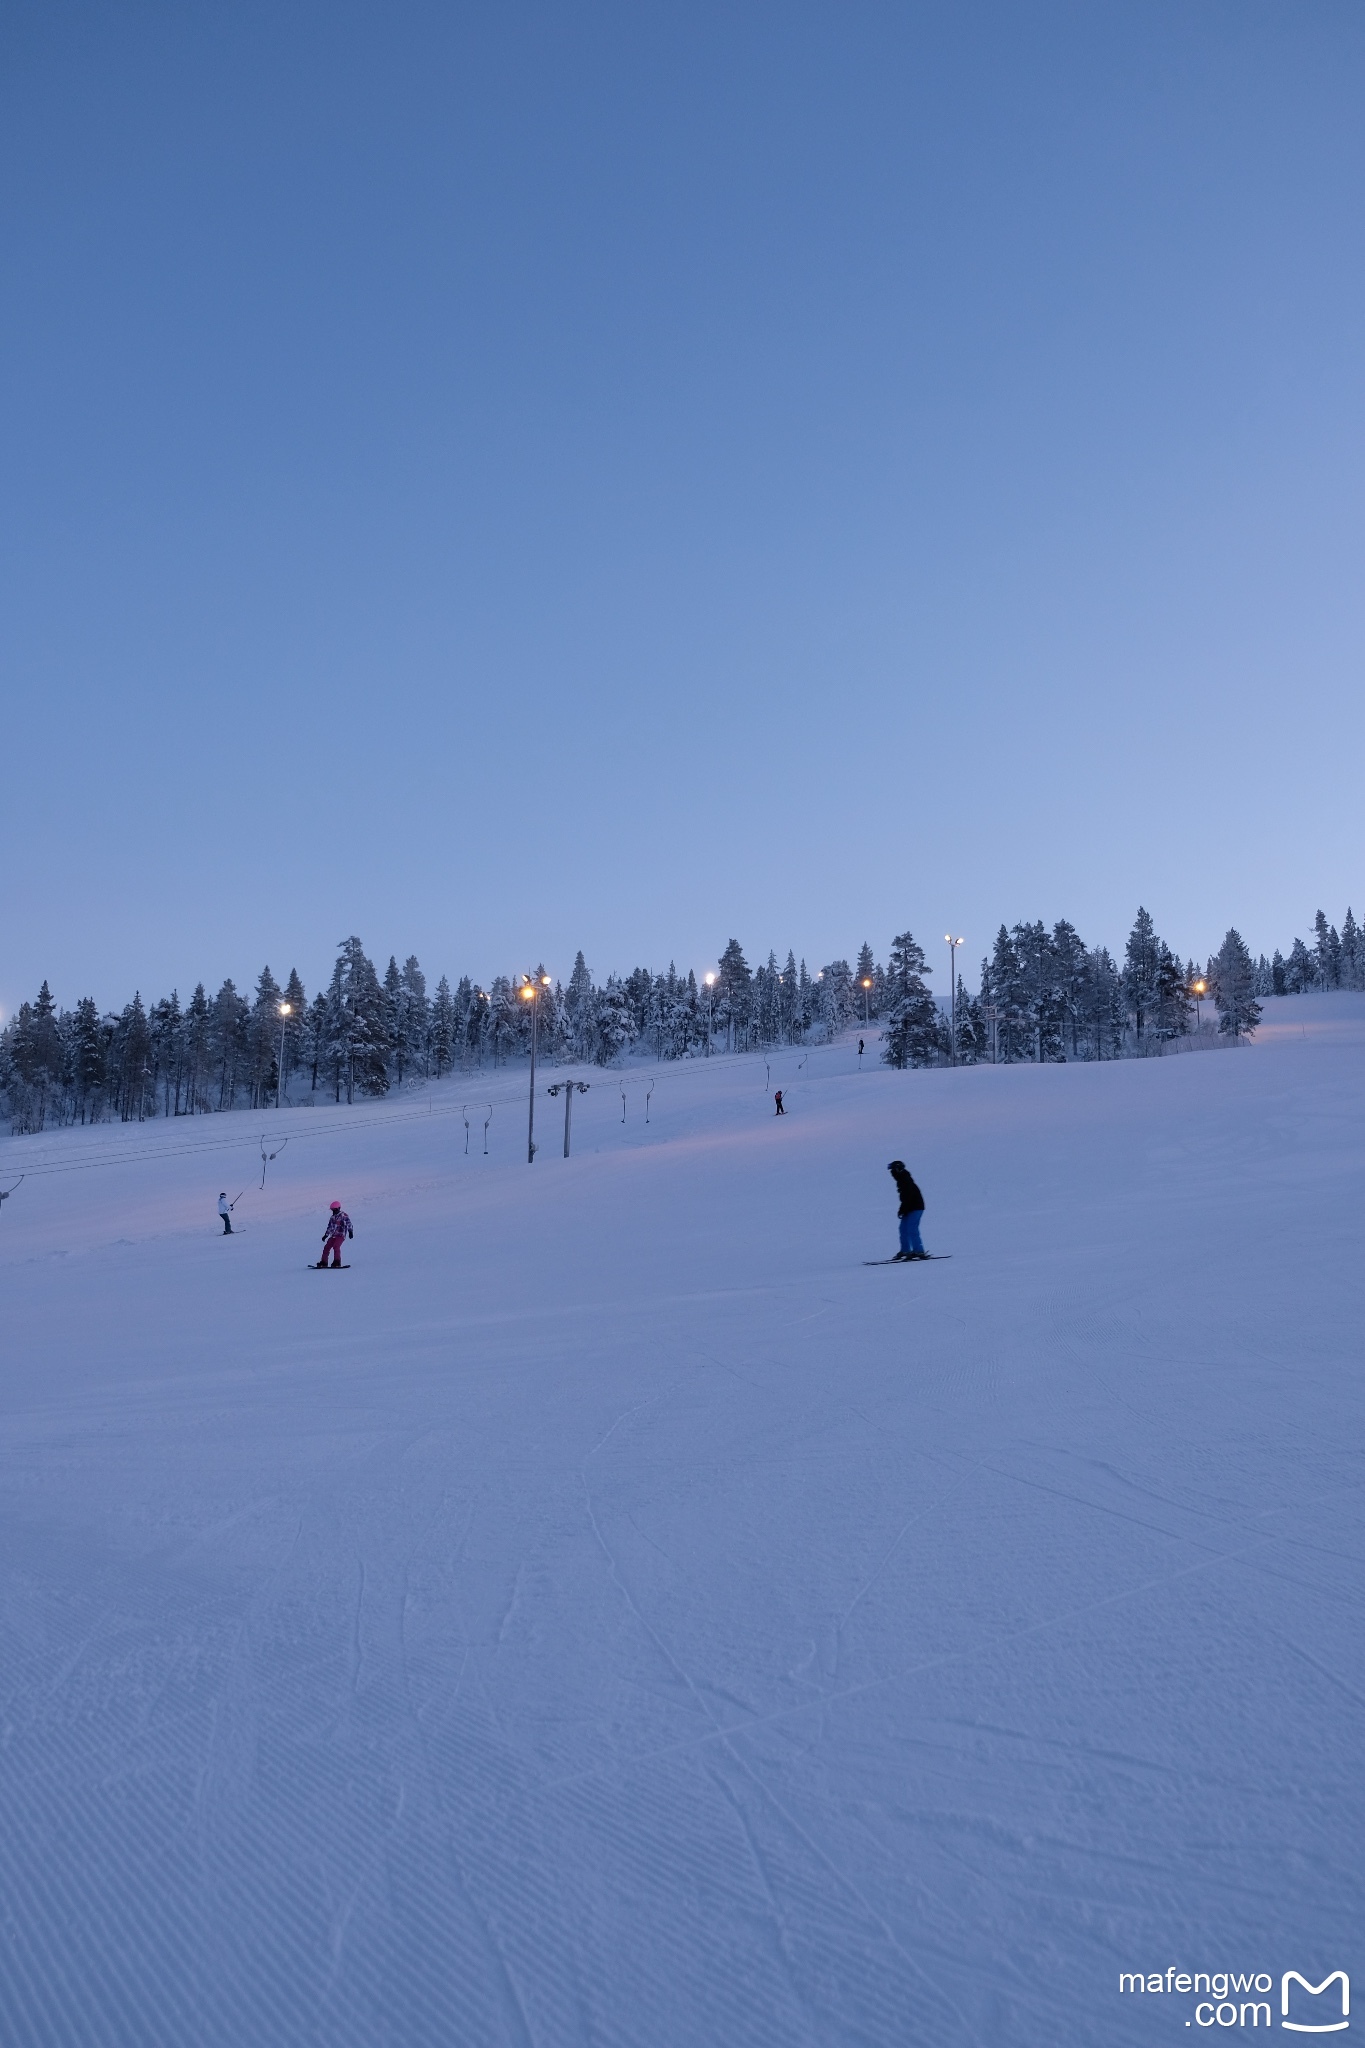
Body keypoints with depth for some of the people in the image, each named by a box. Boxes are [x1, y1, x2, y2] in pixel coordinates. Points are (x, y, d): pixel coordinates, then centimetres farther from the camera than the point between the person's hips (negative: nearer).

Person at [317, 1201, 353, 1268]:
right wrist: (325, 1235, 27)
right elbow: (329, 1227, 27)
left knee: (336, 1246, -24)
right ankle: (324, 1262, 10)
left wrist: (350, 1231, -22)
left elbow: (348, 1223, -12)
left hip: (341, 1235, -7)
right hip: (333, 1235, 7)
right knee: (326, 1247, 2)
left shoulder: (343, 1215, -4)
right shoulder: (332, 1217, 18)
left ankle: (337, 1262, -26)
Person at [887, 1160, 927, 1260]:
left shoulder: (906, 1181, -18)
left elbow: (907, 1197, -23)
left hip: (916, 1207, -10)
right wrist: (902, 1210, 13)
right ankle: (905, 1250, 12)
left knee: (912, 1229, -14)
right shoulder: (902, 1180, 13)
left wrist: (902, 1210, -20)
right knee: (903, 1228, 9)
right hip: (910, 1208, 10)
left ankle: (919, 1251, -13)